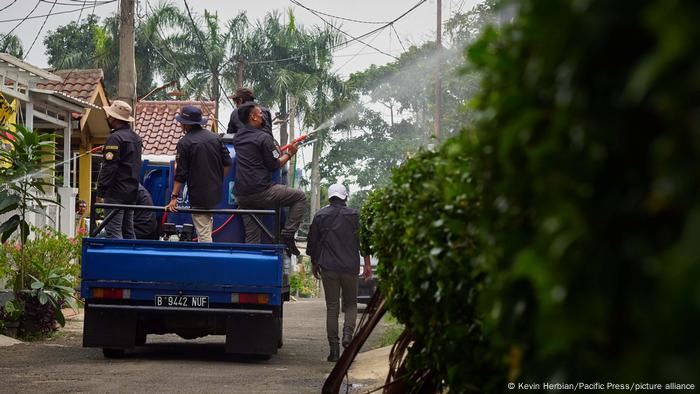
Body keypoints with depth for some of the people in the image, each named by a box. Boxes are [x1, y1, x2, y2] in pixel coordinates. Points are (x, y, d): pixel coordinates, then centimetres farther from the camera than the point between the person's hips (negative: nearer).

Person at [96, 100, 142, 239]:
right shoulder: (135, 137, 15)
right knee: (128, 231, 13)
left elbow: (108, 168, -17)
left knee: (113, 230, -9)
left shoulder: (116, 138, -14)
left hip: (116, 191, -9)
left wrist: (100, 191, -14)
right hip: (132, 191, 9)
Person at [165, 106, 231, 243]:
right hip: (216, 193, 6)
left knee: (203, 234, -3)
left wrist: (174, 197, -8)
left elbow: (180, 174, -12)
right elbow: (227, 163, 7)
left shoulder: (184, 143, -11)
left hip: (198, 195, -6)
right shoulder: (215, 137, 6)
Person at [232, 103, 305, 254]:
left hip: (241, 195, 7)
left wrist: (276, 151, 33)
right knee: (300, 197, 7)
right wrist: (289, 154, 9)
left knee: (251, 239, 8)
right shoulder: (264, 137, -8)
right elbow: (274, 165, -6)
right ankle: (288, 233, -1)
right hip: (262, 192, -7)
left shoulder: (238, 137, 16)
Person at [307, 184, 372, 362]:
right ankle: (348, 333, -12)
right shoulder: (355, 215, 3)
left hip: (328, 267, 0)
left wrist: (314, 264, 19)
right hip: (350, 267, 0)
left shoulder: (320, 216, 4)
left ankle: (334, 349, 0)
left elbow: (312, 242, 8)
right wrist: (367, 264, 8)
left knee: (332, 308, 3)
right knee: (351, 304, 14)